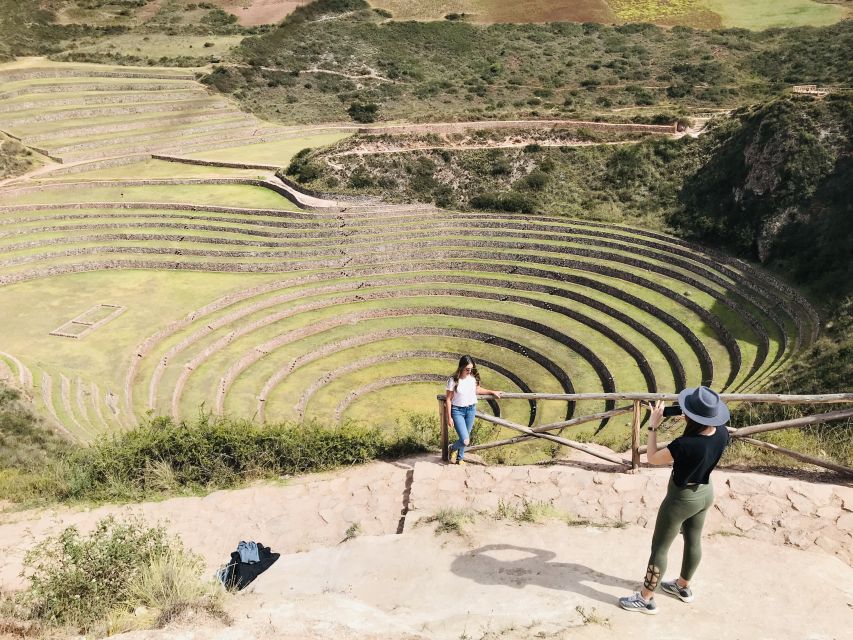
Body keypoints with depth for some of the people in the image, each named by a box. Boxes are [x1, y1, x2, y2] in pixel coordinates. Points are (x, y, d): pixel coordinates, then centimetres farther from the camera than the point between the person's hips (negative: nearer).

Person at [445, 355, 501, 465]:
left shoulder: (473, 378, -5)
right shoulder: (453, 380, -17)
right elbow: (448, 399, -11)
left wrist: (492, 392, 15)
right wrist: (449, 417, -10)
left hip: (471, 410, 4)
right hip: (457, 411, -4)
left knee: (466, 437, 15)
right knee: (465, 441, -13)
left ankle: (460, 458, 39)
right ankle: (453, 448, 21)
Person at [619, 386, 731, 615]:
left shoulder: (685, 444, -37)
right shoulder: (722, 433, -17)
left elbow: (652, 458, -21)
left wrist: (653, 426, -16)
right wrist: (692, 421, -6)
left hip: (681, 499, -7)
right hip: (706, 493, 7)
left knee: (659, 547, 9)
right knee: (693, 541, 25)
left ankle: (646, 599, 22)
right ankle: (683, 586, 47)